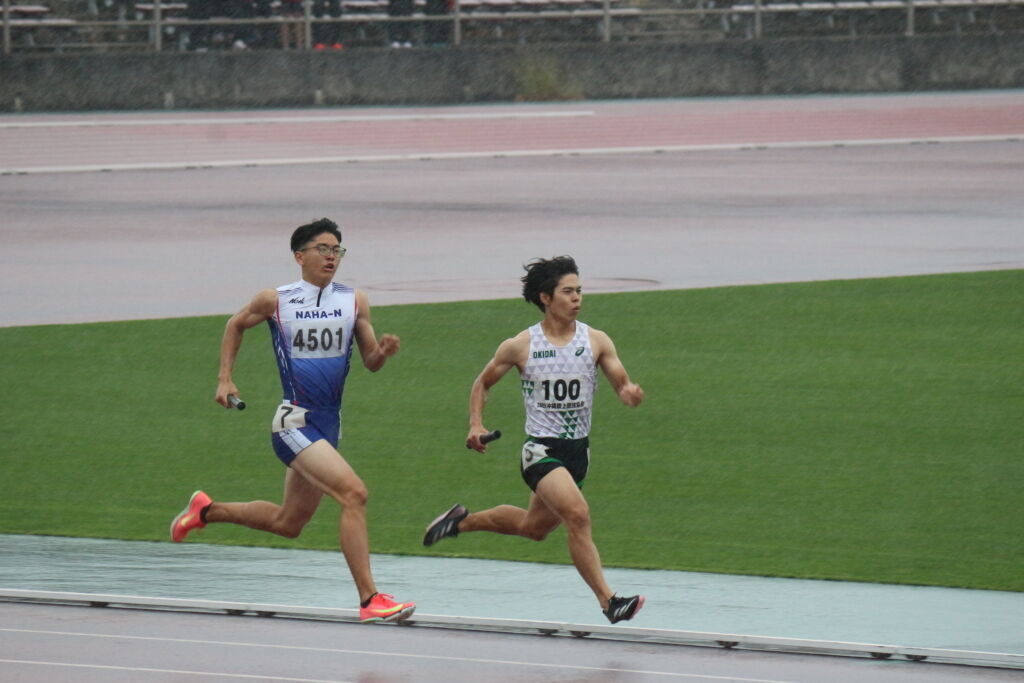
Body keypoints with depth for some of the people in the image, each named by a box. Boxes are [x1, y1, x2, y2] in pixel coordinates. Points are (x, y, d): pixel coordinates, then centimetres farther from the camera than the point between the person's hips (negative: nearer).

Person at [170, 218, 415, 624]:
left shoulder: (354, 302, 5)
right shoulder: (275, 301, -4)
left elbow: (370, 363, 7)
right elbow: (236, 325, 14)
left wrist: (384, 352, -16)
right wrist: (225, 379, 7)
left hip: (328, 424, 6)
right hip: (294, 422, -6)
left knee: (288, 523, 18)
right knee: (353, 492, -24)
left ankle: (206, 511, 42)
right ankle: (369, 599, -24)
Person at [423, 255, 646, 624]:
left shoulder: (596, 341, -1)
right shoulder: (520, 346, -6)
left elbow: (622, 385, -4)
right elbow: (483, 383, 9)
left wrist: (630, 393, -28)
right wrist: (476, 424, -6)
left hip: (578, 451, 5)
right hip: (541, 450, -5)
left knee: (534, 527, 22)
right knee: (578, 514, -26)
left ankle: (463, 521, 47)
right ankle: (608, 601, -26)